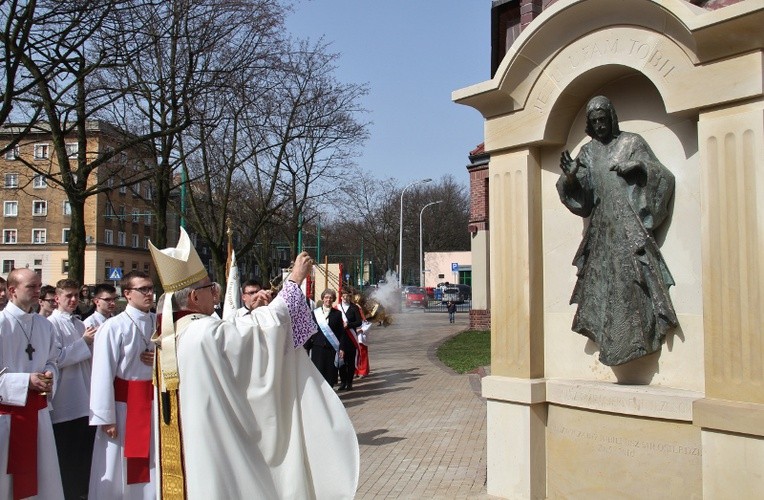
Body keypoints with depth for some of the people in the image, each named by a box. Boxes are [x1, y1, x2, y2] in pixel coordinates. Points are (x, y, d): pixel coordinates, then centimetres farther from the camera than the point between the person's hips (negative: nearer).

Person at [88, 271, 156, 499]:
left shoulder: (159, 323, 2)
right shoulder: (113, 327, -14)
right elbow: (103, 375, -15)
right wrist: (106, 418, -14)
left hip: (154, 401, 5)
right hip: (124, 404, -5)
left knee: (152, 462, 15)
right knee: (118, 468, 7)